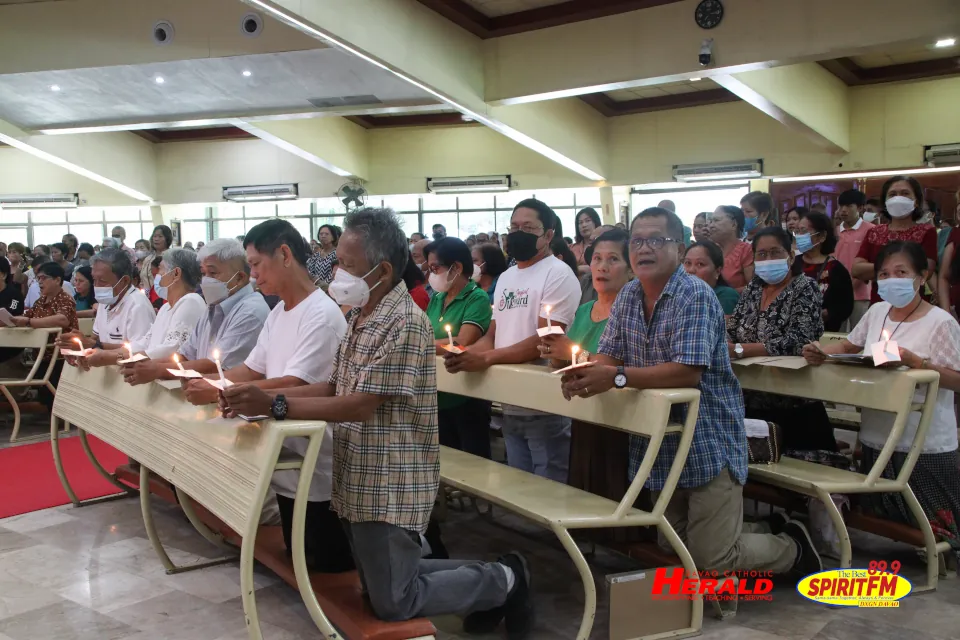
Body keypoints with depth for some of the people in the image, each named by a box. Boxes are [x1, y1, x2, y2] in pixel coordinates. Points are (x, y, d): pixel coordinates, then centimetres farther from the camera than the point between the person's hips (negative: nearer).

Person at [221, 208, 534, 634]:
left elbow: (361, 406, -26)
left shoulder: (404, 324, -22)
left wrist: (274, 405, -27)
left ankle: (503, 581, 17)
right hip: (359, 480, 9)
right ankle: (481, 579, 32)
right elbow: (333, 389, 9)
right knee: (380, 587, 19)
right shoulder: (358, 316, 8)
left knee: (392, 604, 1)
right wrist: (261, 395, -4)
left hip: (390, 485, -9)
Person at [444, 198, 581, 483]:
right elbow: (493, 335, 16)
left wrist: (486, 358, -25)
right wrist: (466, 353, -5)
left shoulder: (558, 274, -11)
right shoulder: (505, 278, 15)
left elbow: (545, 341, -20)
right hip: (511, 408, 8)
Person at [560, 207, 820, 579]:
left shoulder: (695, 296, -18)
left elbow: (688, 372, -27)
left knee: (712, 561, -5)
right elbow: (609, 354, 5)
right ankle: (749, 534, 40)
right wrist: (585, 373, -19)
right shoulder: (628, 297, 5)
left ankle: (791, 547, 23)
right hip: (660, 446, 8)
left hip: (709, 445, -7)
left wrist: (618, 378, -33)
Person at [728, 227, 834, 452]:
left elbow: (797, 342, -23)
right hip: (752, 402, 6)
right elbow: (731, 331, 8)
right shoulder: (753, 288, 9)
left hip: (792, 407, -5)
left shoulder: (805, 289, -10)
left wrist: (738, 350, -29)